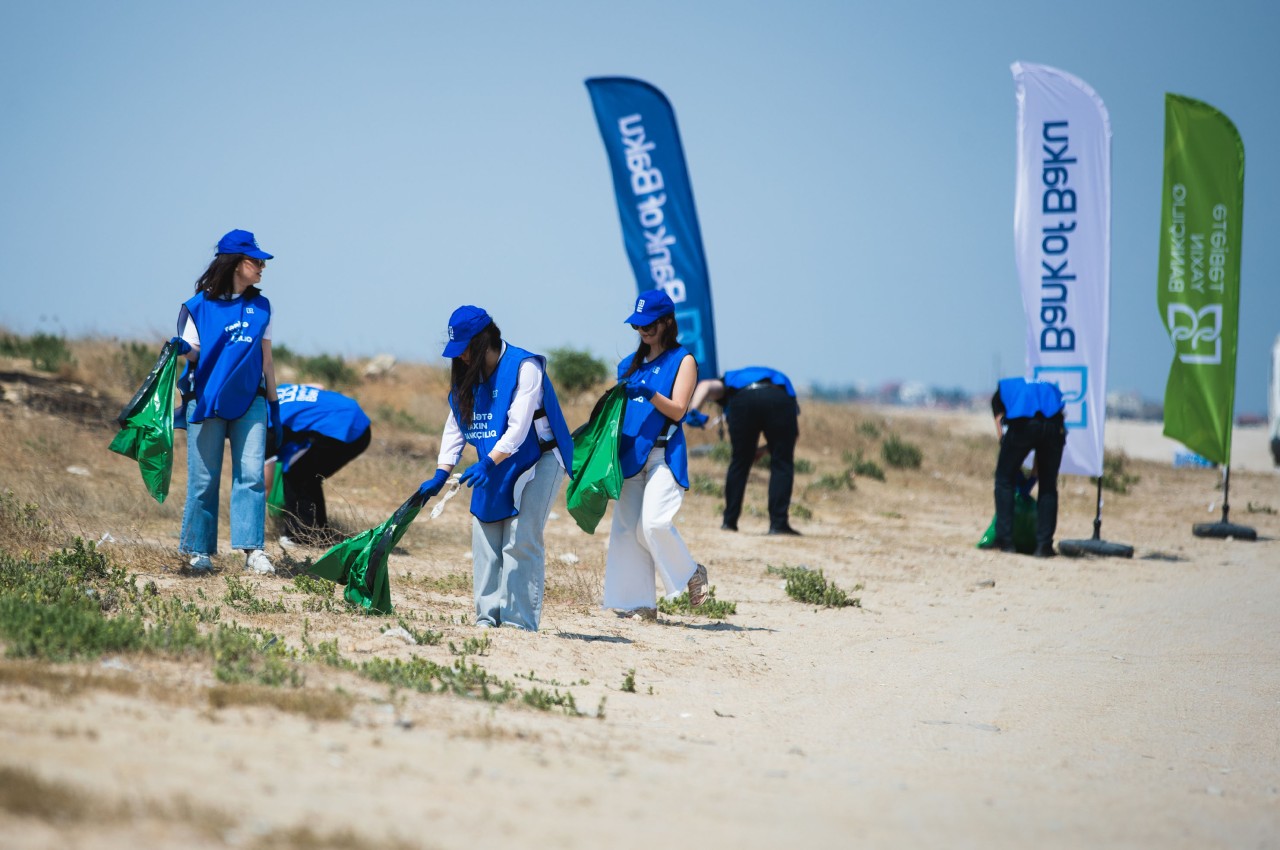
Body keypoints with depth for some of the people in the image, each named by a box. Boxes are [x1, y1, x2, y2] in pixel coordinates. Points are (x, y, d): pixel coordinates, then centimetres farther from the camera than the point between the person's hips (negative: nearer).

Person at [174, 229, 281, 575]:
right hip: (207, 399, -3)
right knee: (204, 478, -1)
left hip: (249, 400, 3)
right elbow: (194, 354, -2)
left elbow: (266, 358, 15)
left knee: (251, 473, -9)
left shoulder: (260, 306, 12)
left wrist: (274, 404, 14)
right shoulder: (200, 305, -1)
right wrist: (181, 348, -25)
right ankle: (198, 550, 8)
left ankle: (253, 550, -11)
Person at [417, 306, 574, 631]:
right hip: (494, 468, 7)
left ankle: (520, 620, -13)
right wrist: (440, 476, -2)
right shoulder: (467, 374, 3)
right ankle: (489, 616, 7)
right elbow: (455, 426, 6)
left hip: (538, 461, -7)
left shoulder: (524, 368, -19)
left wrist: (487, 464, -35)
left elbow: (518, 428, -26)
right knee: (485, 541, 2)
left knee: (520, 540, -13)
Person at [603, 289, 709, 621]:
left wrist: (649, 394, -24)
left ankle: (691, 574, 5)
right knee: (626, 528, -1)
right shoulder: (632, 363, 18)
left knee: (654, 523, -20)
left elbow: (677, 410, -9)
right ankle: (638, 603, 4)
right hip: (631, 453, 6)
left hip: (664, 454, -6)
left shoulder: (683, 360, 1)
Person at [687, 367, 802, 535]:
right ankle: (778, 523, 5)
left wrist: (693, 411, -2)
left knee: (739, 462, 16)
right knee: (782, 464, 11)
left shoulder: (728, 383, 39)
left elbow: (705, 385, 14)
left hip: (743, 400, 0)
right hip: (779, 400, 0)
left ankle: (729, 521, 21)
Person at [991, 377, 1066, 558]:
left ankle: (1005, 541, 11)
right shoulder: (1051, 389, 38)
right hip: (1054, 426, 2)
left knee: (1004, 480, 15)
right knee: (1048, 486, 16)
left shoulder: (1003, 389, 33)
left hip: (1022, 425, -2)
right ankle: (1043, 545, 11)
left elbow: (1002, 433, 20)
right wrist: (1035, 473, 32)